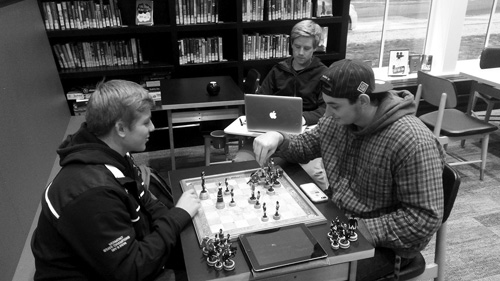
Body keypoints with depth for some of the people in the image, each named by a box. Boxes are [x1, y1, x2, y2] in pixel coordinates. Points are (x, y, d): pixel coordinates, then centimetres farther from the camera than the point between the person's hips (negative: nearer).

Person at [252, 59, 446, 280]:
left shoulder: (413, 142, -27)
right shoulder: (337, 120, -6)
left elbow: (425, 218, -25)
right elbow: (304, 146, 9)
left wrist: (363, 230, -27)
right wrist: (277, 138, -13)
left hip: (382, 242, -6)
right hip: (336, 220, 6)